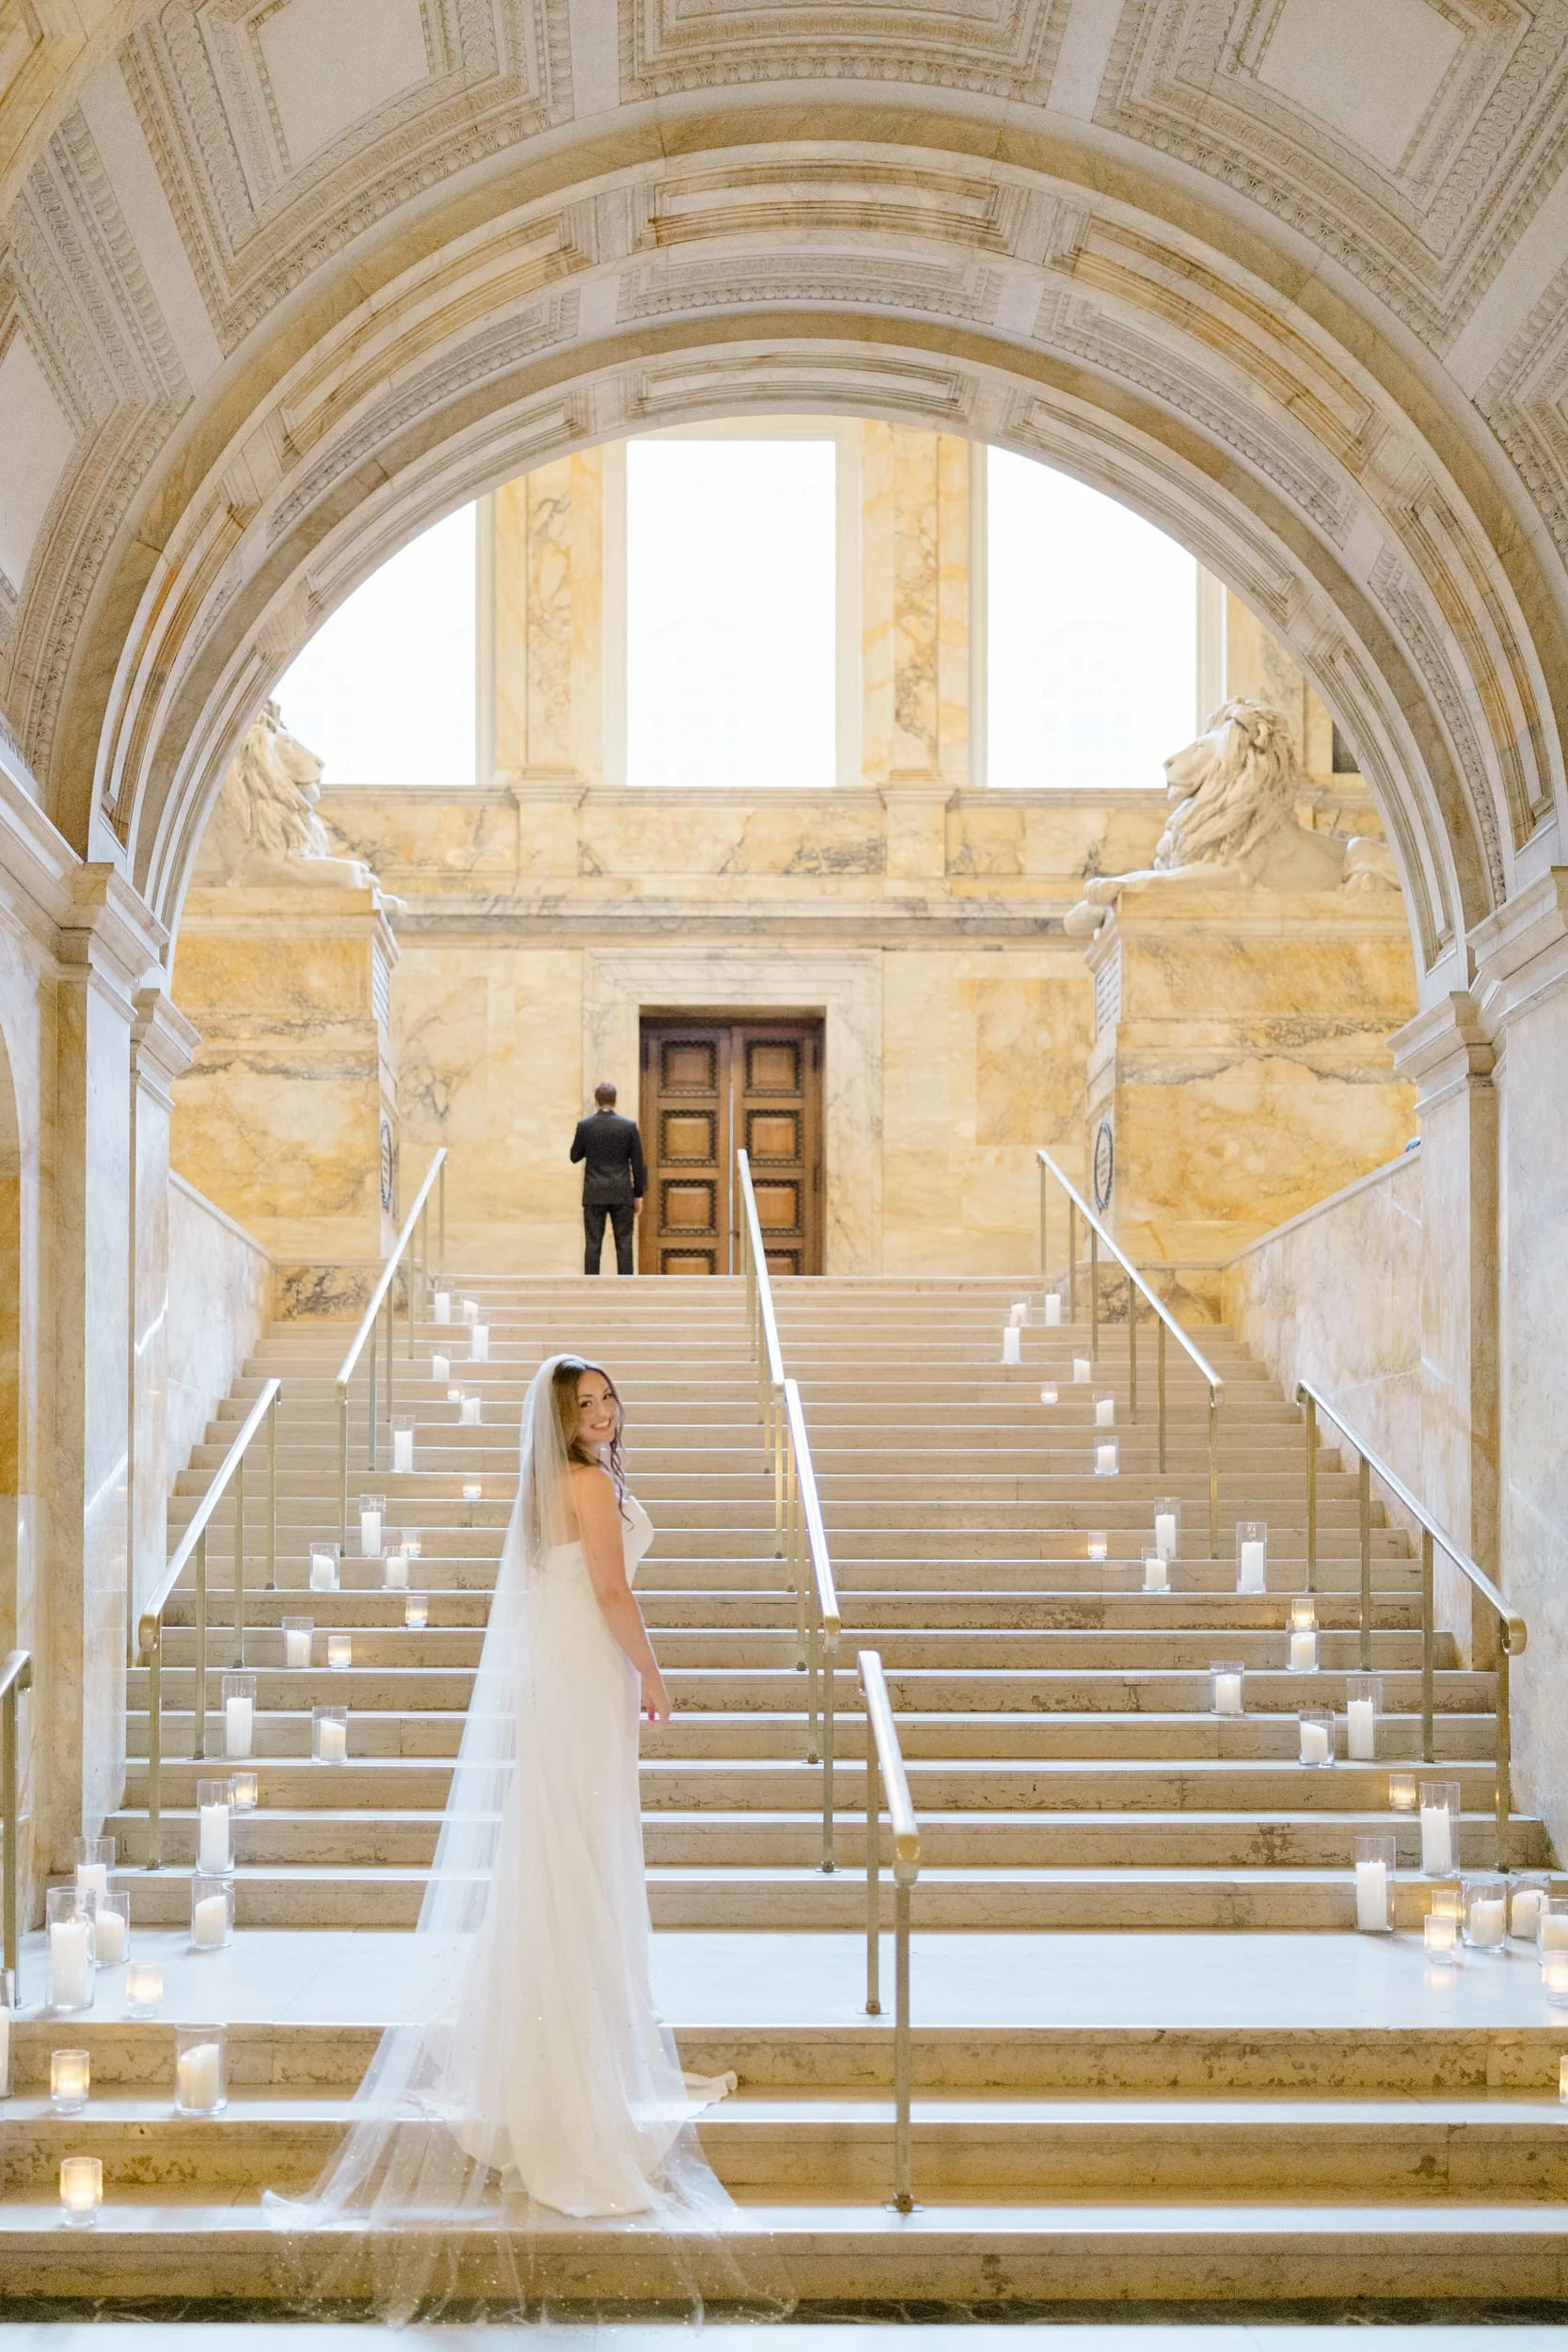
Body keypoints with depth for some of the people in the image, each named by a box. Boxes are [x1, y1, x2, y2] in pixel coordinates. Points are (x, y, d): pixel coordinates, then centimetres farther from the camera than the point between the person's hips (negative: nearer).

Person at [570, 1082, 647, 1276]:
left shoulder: (584, 1126, -4)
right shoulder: (629, 1126, -4)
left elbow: (575, 1157, 7)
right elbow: (638, 1164, -1)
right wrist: (639, 1195, 6)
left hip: (594, 1195, 0)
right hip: (622, 1195, 0)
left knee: (593, 1245, 1)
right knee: (624, 1245, 3)